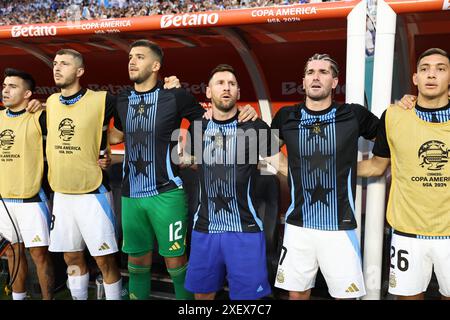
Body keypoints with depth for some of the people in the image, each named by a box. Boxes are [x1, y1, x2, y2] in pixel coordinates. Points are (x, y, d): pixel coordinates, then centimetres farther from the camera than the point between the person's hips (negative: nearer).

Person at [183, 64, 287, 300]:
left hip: (245, 230, -4)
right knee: (202, 293, 17)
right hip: (205, 229, 4)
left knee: (247, 294, 5)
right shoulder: (198, 128, 6)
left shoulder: (254, 127, -6)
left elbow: (284, 164, -4)